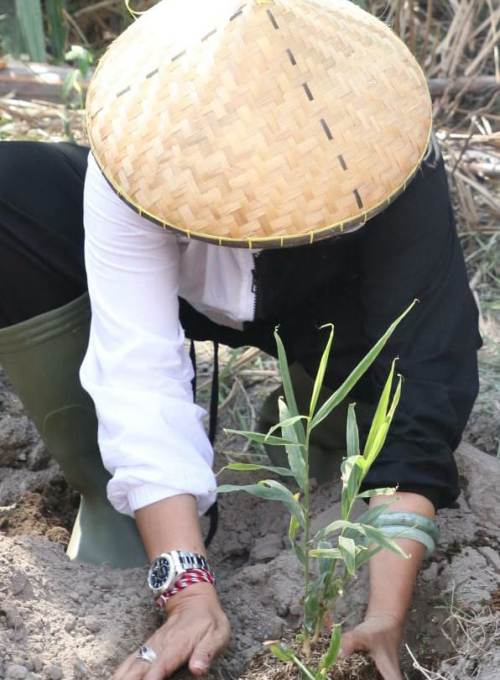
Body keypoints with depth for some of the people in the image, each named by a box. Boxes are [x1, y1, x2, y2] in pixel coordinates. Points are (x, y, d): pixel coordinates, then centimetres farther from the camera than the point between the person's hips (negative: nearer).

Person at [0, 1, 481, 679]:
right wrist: (188, 586, -48)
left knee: (433, 343, -33)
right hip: (167, 282, 0)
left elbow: (422, 371, -41)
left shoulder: (392, 162, -38)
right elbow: (140, 367, -41)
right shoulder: (144, 148, -38)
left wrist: (387, 614, -47)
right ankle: (111, 499, -15)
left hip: (315, 305, 0)